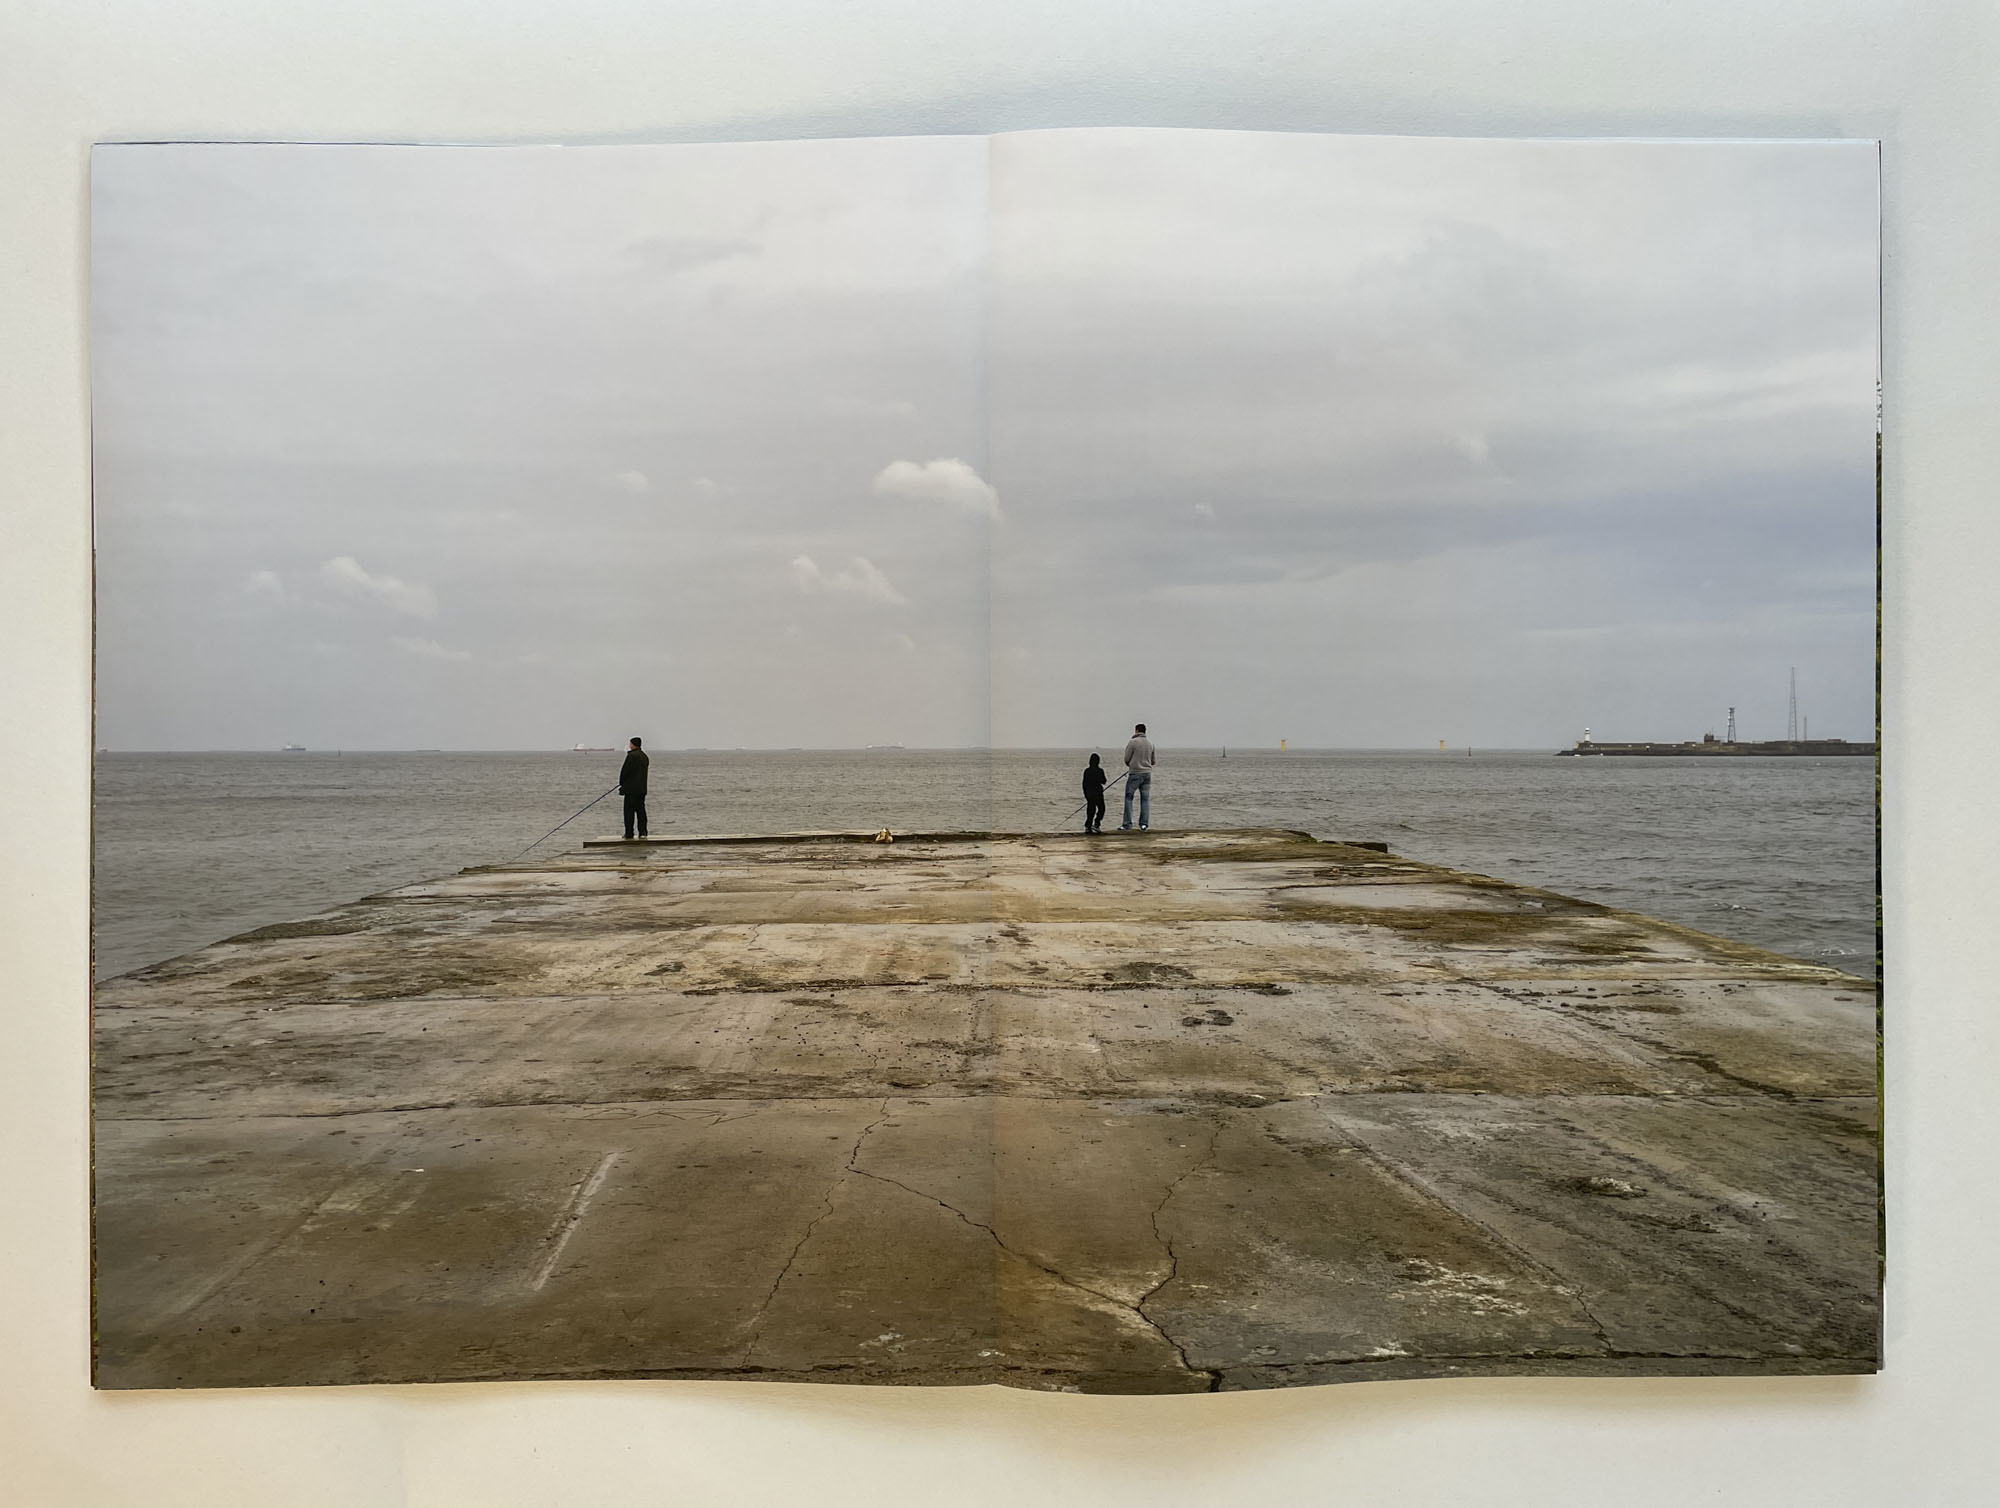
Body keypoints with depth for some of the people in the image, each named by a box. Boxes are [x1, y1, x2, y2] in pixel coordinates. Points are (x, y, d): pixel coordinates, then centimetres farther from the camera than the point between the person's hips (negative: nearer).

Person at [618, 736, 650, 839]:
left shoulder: (632, 755, -14)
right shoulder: (645, 757, 12)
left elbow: (625, 770, -13)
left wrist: (621, 783, 4)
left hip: (631, 788, -8)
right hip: (642, 788, 8)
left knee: (629, 811, -2)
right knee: (640, 809, 9)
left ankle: (629, 833, -2)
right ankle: (643, 832, 5)